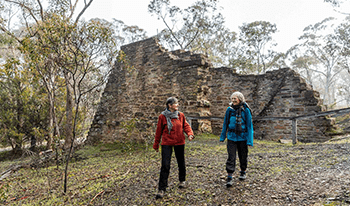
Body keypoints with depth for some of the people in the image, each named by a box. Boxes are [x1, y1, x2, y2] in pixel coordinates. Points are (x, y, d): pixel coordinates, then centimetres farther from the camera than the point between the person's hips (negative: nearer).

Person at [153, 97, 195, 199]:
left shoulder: (181, 115, 1)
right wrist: (156, 145, 7)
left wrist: (190, 134, -13)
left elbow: (186, 125, 9)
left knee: (181, 163, 17)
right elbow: (159, 131, 1)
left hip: (179, 142, 3)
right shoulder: (162, 116, -7)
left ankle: (182, 180, 42)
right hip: (167, 143, -3)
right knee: (165, 166, -7)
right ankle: (162, 189, 3)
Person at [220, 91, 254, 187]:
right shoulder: (229, 109, 1)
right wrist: (222, 136, 12)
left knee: (243, 156, 14)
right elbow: (225, 123, 10)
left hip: (242, 137, -1)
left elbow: (249, 125, -5)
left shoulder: (246, 110, -6)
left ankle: (243, 172, 38)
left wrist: (250, 140, -8)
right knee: (231, 157, -4)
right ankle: (229, 177, 2)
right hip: (231, 137, 1)